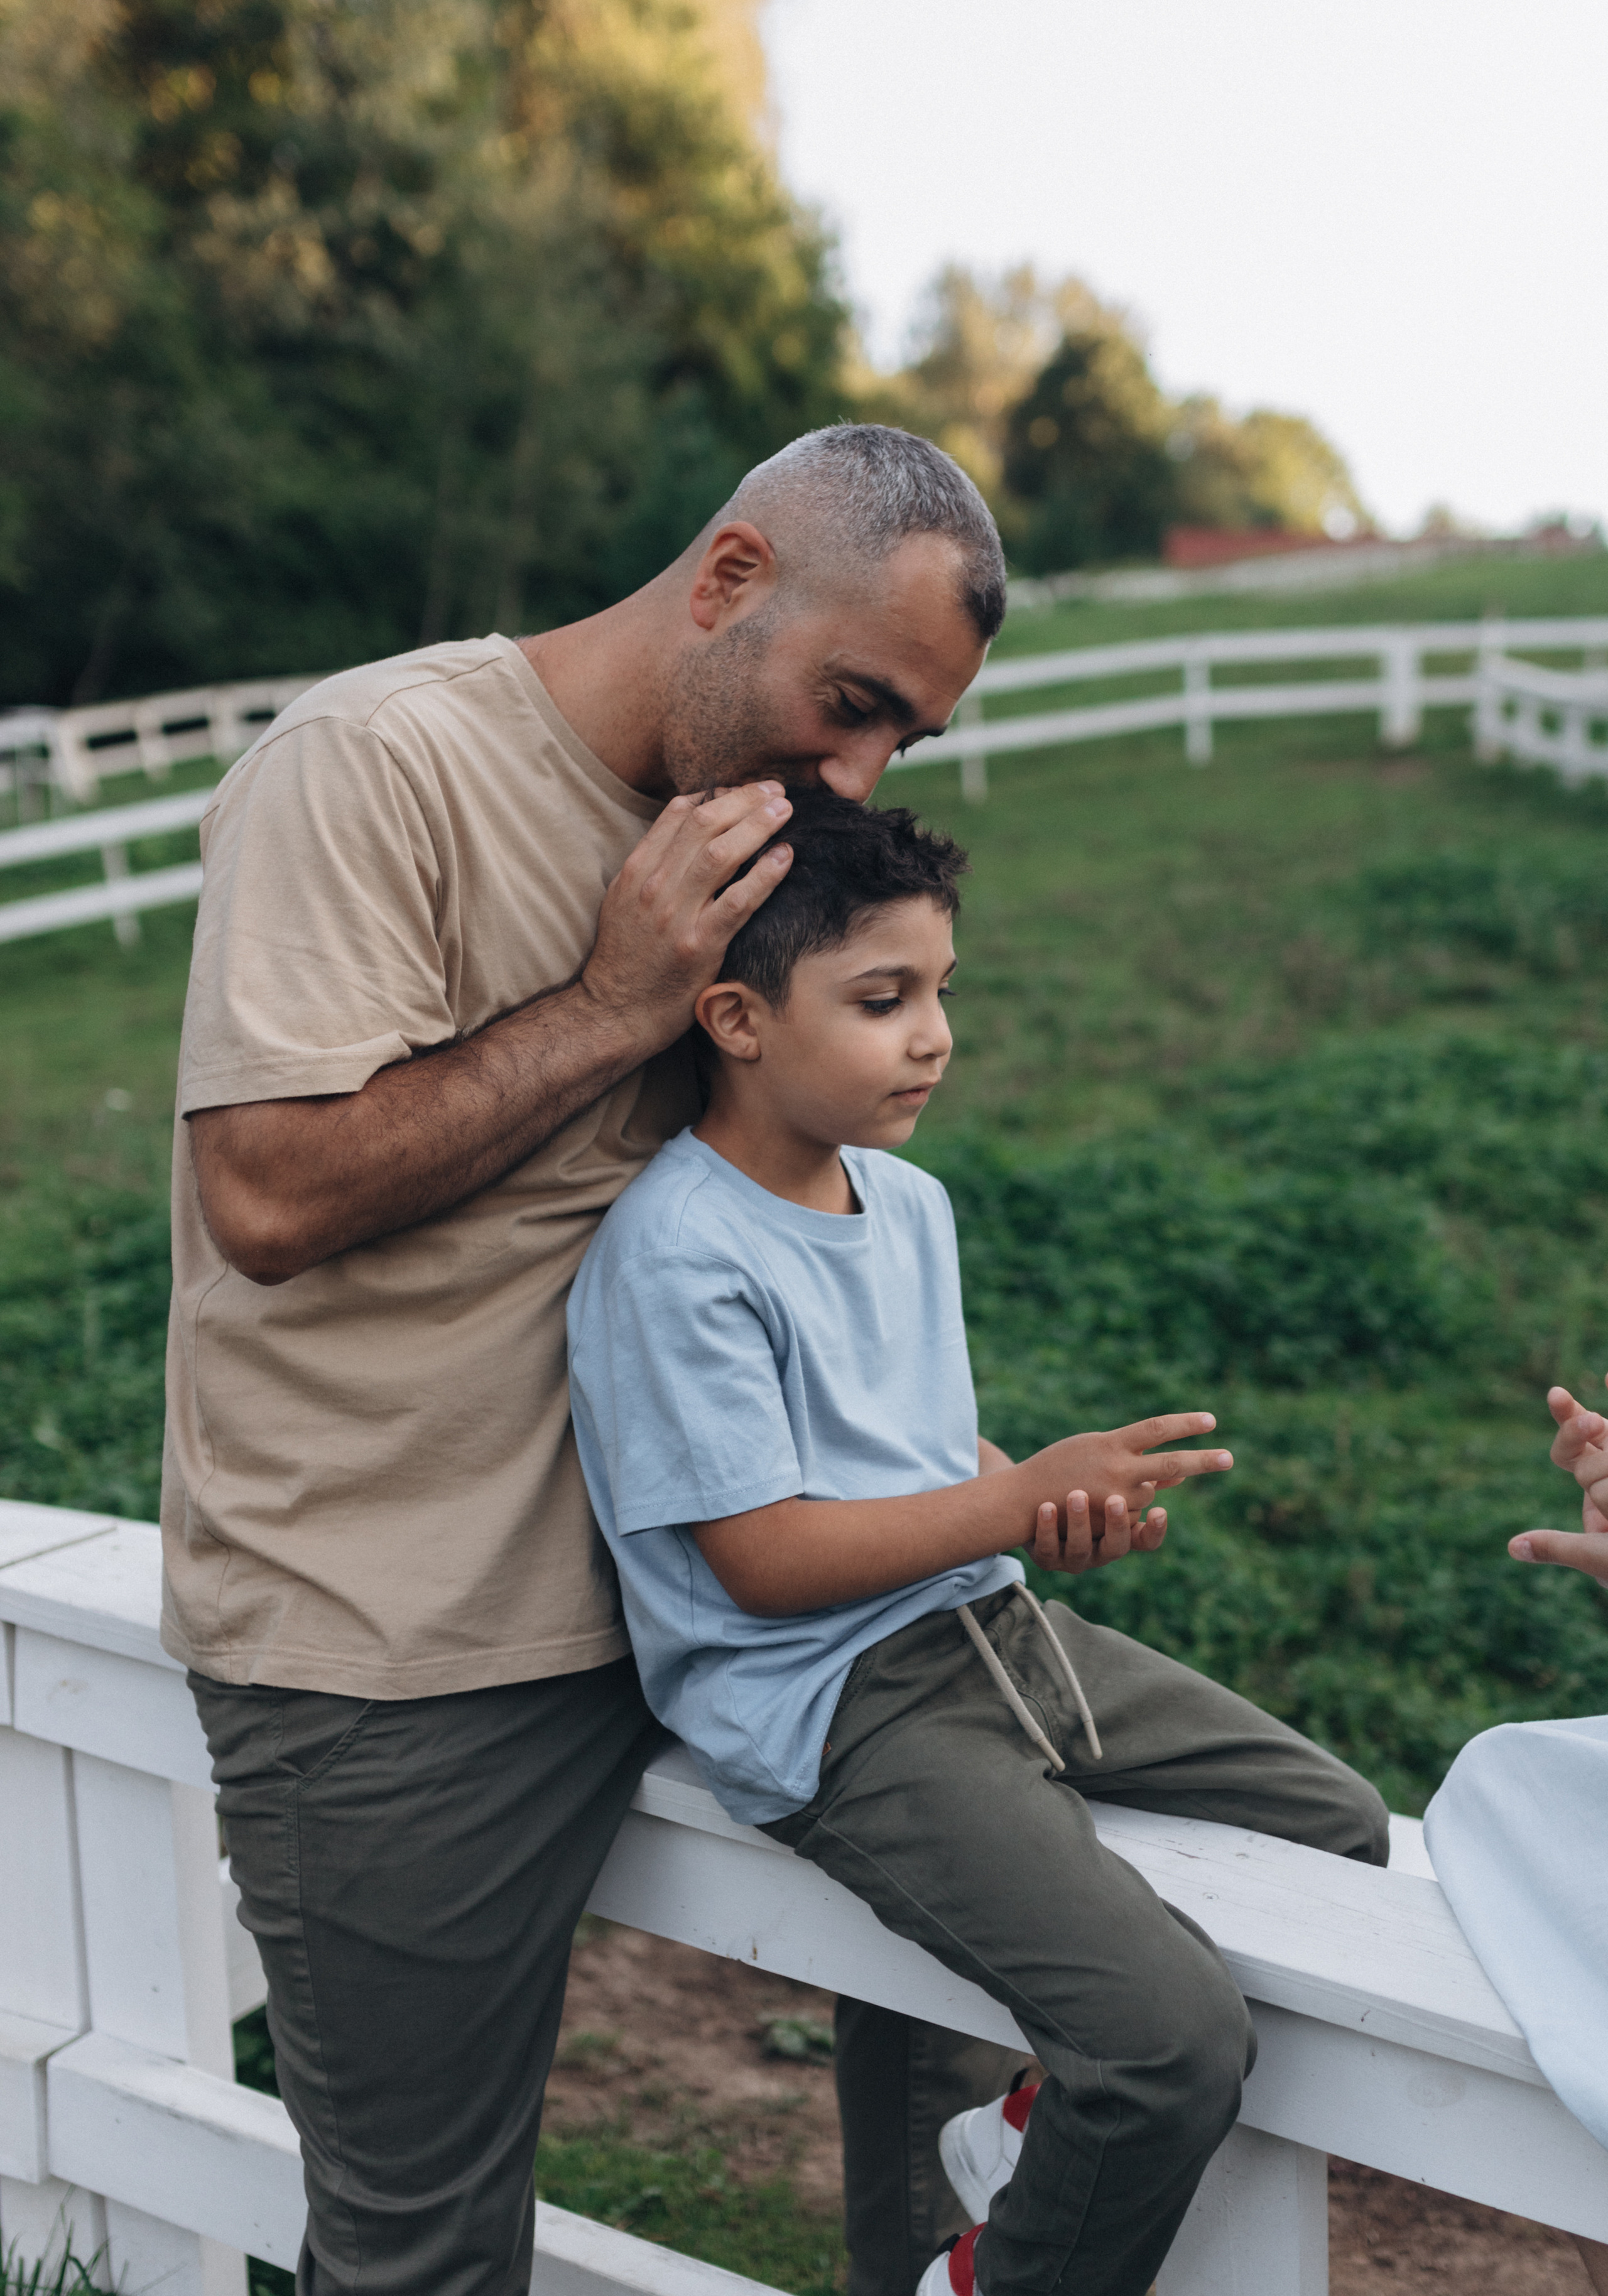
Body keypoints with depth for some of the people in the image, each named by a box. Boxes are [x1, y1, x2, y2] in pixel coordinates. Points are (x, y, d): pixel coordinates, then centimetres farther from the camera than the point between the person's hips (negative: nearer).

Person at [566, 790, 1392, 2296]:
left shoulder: (910, 1205, 9)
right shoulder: (674, 1260, -19)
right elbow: (763, 1555, -19)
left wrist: (1058, 1514, -5)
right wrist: (1026, 1498, -19)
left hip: (982, 1625, 9)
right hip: (828, 1704, -9)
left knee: (1341, 1831, 11)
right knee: (1177, 2034, -21)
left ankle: (1032, 2132, 24)